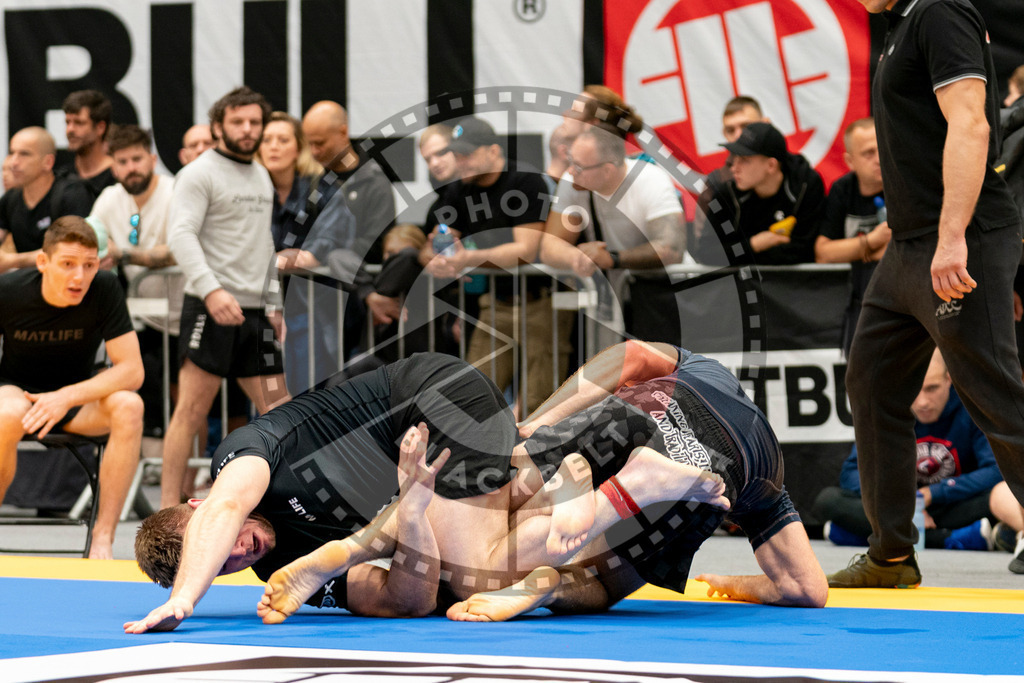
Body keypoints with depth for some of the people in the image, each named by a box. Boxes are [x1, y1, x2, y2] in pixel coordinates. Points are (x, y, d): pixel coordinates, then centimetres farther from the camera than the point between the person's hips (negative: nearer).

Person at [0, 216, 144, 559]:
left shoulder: (104, 289, -17)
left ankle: (102, 541, -26)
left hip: (77, 401, 2)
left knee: (128, 406, -30)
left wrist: (67, 397, -31)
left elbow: (131, 370, -20)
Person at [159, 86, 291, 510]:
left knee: (279, 411, 6)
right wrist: (211, 289, -29)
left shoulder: (262, 178, 19)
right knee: (192, 409, -7)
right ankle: (169, 508, -4)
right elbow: (180, 236, -18)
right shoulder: (200, 174, -6)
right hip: (210, 308, -7)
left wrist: (273, 303, 19)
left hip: (254, 313, 8)